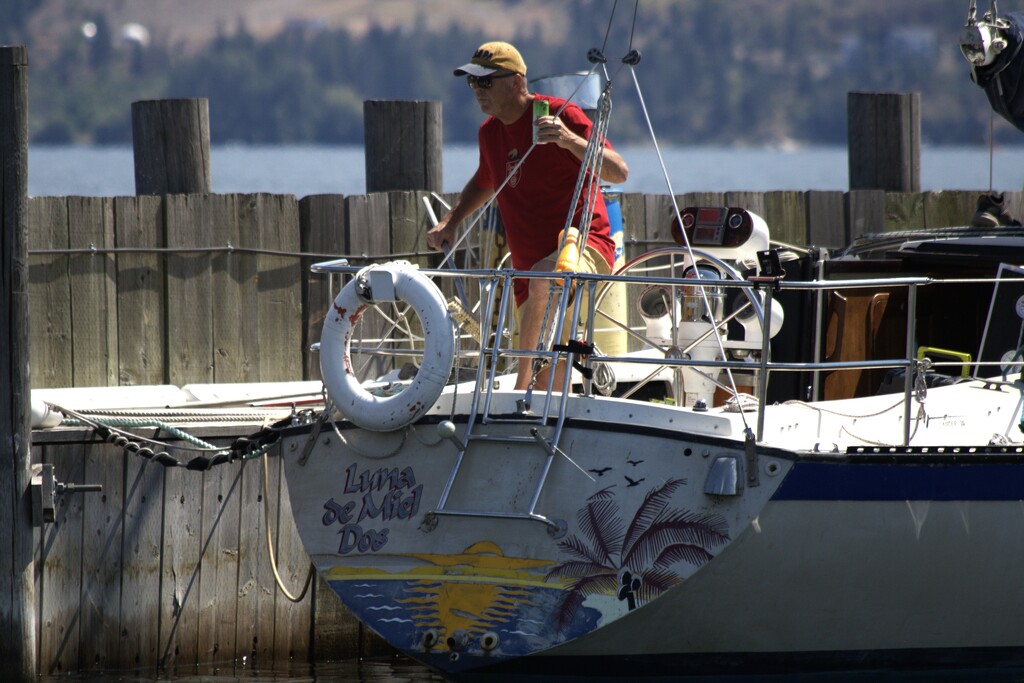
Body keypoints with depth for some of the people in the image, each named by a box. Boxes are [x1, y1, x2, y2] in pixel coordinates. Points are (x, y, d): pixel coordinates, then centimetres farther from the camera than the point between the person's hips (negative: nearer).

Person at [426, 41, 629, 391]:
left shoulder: (560, 115, -11)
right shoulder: (490, 131, 11)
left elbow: (618, 173, -19)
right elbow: (484, 182, 35)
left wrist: (570, 140, -33)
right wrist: (450, 221, 19)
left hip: (582, 246, -8)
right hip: (531, 266, 8)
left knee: (543, 283, -40)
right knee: (549, 378, 9)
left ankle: (522, 388, -35)